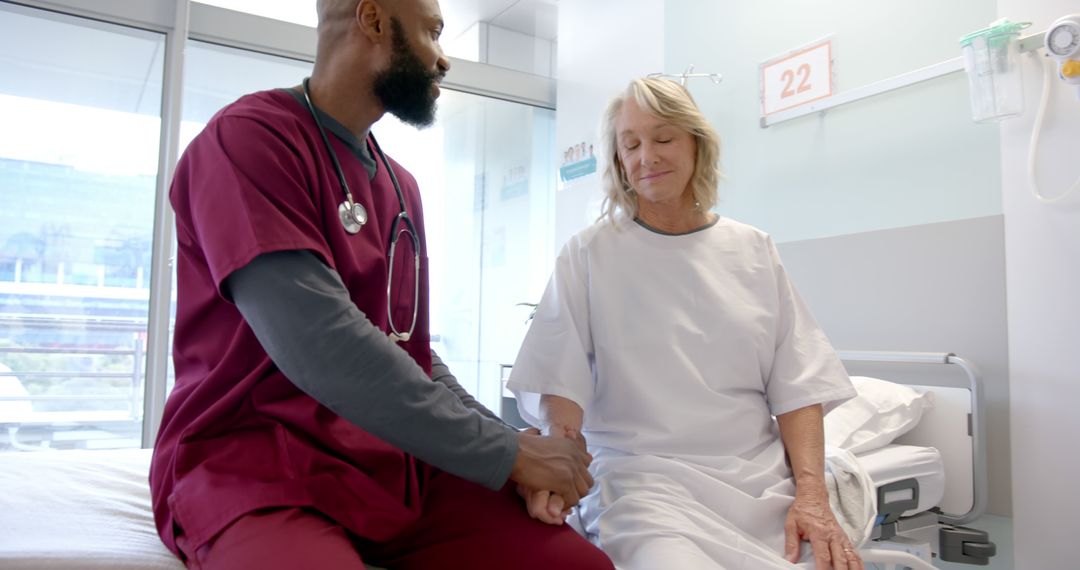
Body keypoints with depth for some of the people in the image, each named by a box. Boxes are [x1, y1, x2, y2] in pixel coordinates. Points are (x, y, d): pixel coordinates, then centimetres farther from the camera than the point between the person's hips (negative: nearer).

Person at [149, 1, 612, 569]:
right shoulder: (247, 136, -11)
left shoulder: (400, 185, 14)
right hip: (259, 468, -7)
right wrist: (504, 453, -17)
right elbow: (321, 347, -23)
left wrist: (510, 445, -2)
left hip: (397, 464, 7)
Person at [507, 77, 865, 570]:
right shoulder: (588, 254, 3)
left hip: (762, 478, 3)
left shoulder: (753, 249, 9)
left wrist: (811, 494, -8)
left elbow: (796, 381, 5)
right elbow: (561, 376, -4)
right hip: (642, 478, -3)